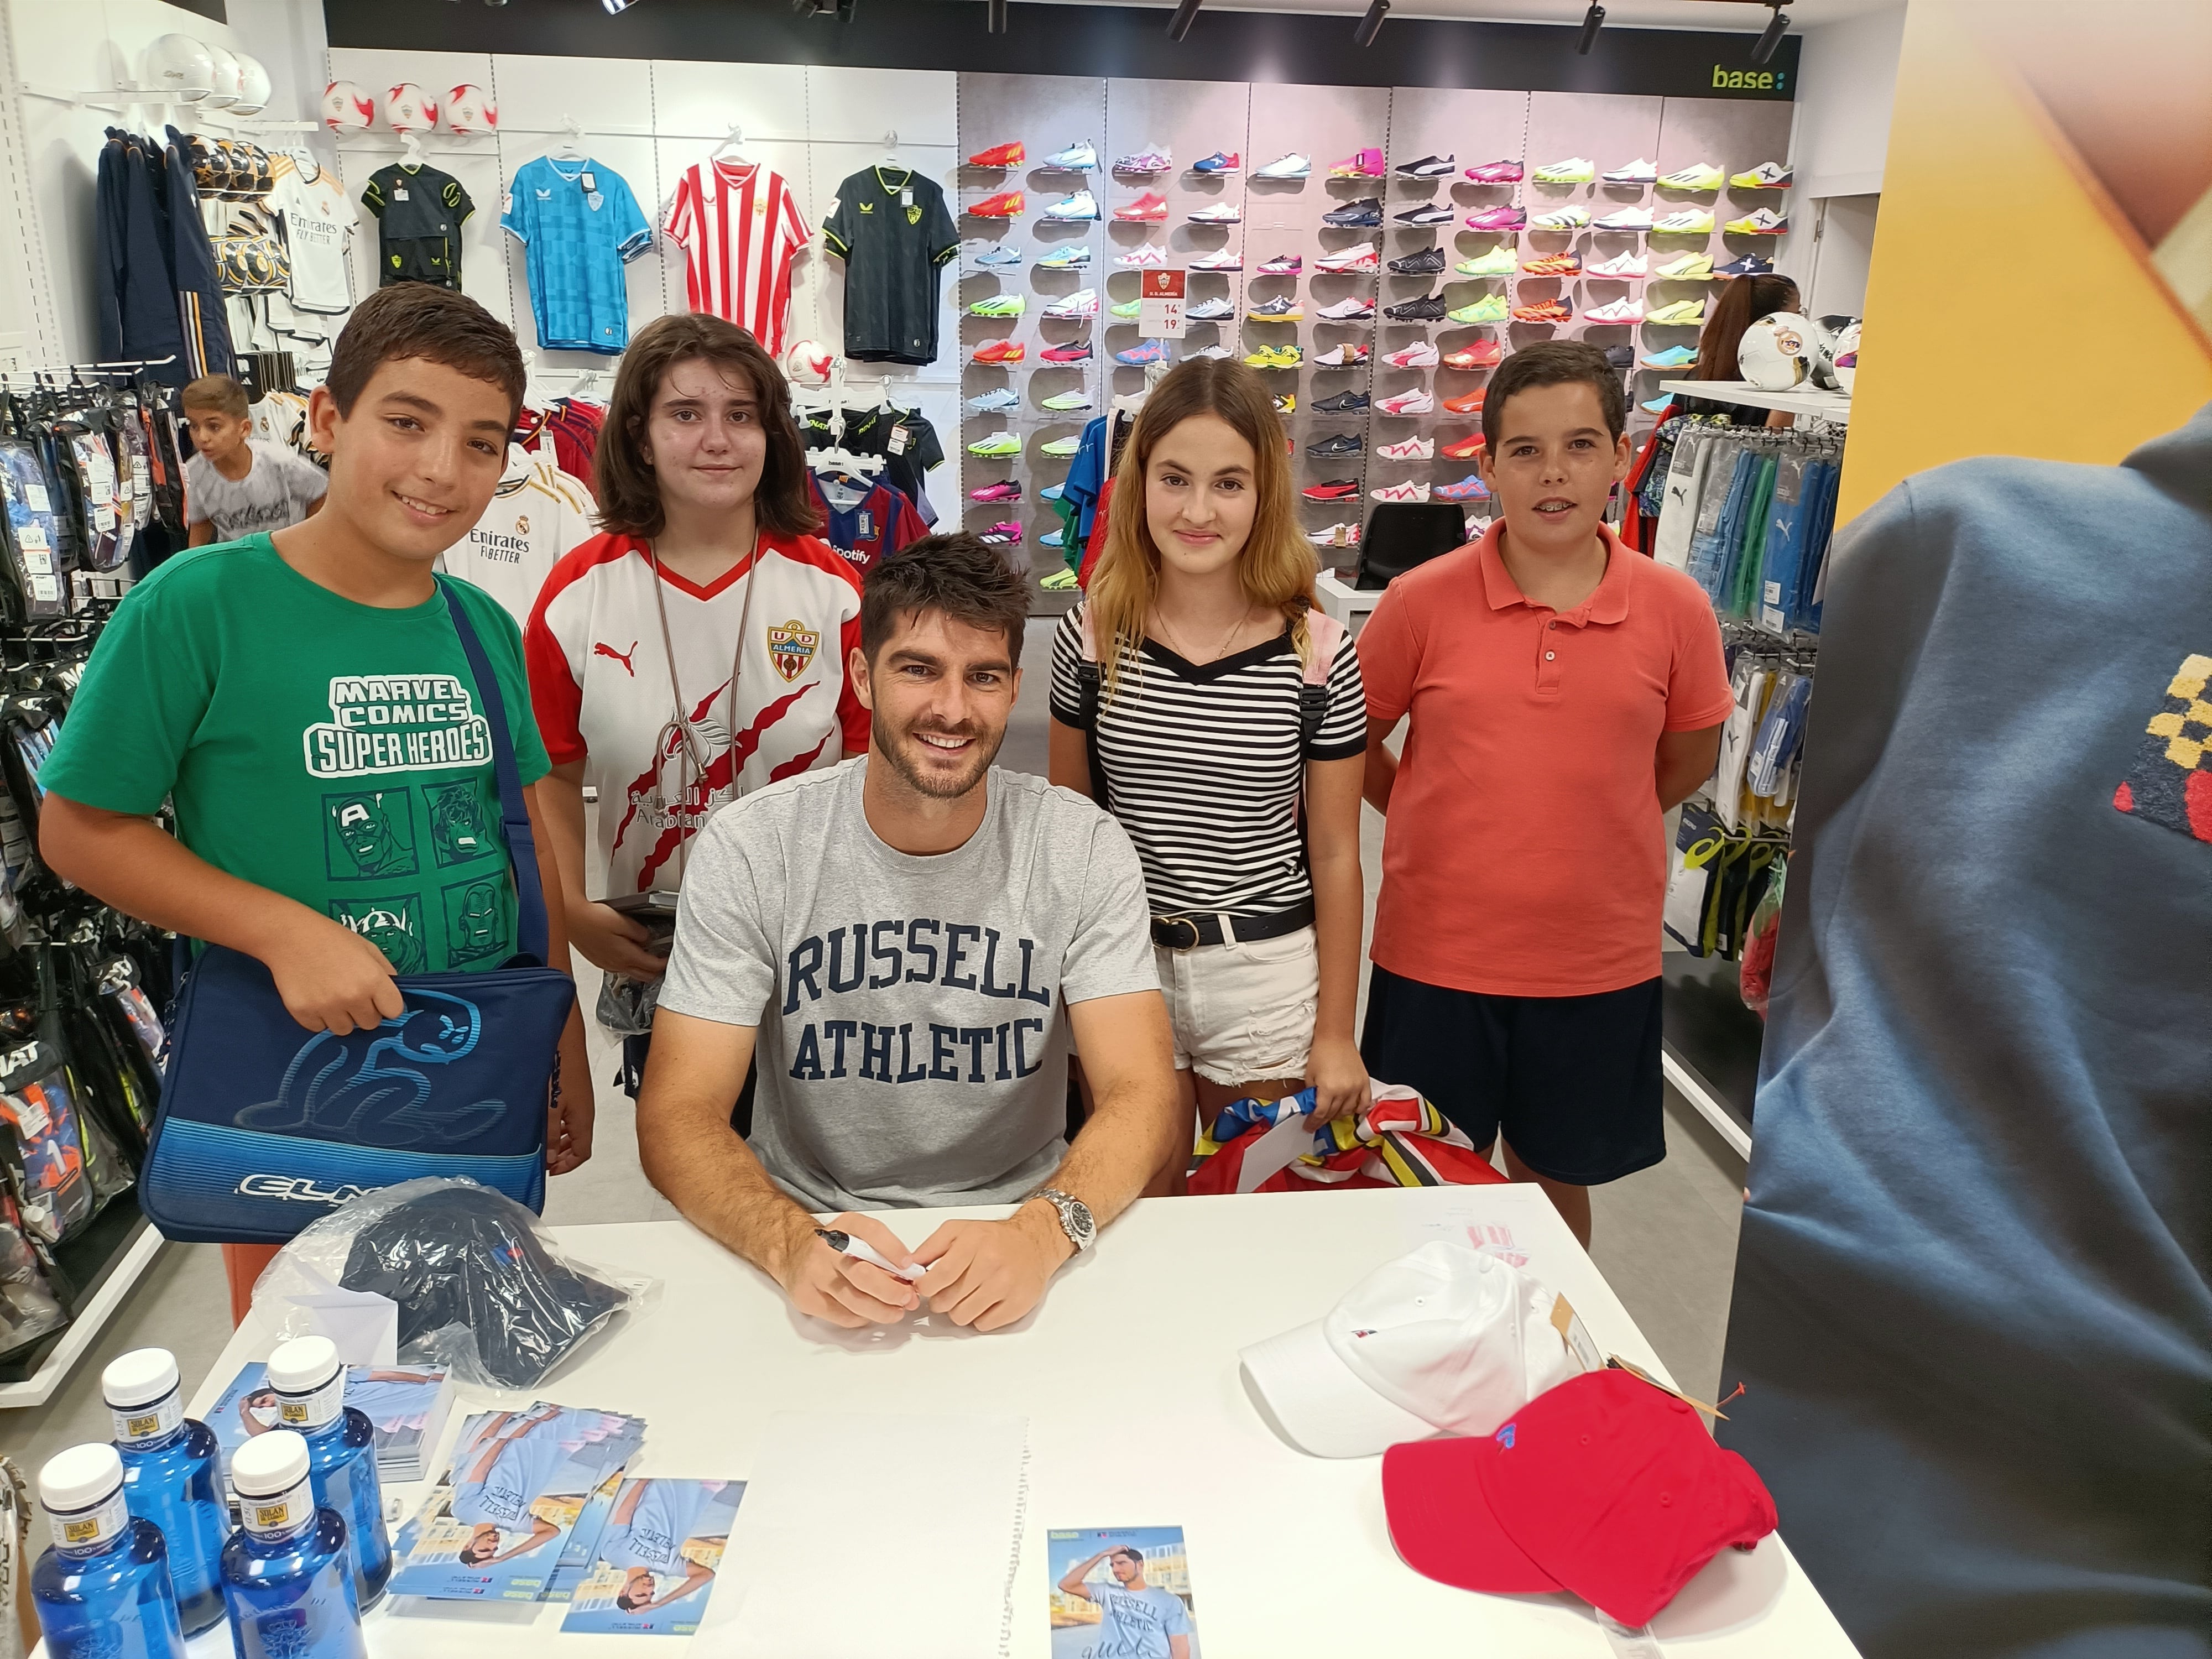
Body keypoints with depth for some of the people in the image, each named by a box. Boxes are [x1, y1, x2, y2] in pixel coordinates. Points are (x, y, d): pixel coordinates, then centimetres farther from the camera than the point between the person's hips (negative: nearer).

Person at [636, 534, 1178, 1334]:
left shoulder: (1084, 848, -6)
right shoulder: (748, 848, -8)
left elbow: (1142, 1094, -12)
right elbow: (677, 1115, -12)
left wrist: (1042, 1230, -33)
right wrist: (791, 1241, -32)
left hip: (1015, 1228, 0)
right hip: (811, 1230, 1)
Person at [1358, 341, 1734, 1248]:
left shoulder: (1674, 609, -5)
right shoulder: (1423, 600, -9)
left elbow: (1689, 758, 9)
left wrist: (1580, 826, 5)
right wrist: (1441, 823, 0)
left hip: (1599, 962, 1)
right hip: (1436, 955, -1)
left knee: (1556, 1181, 21)